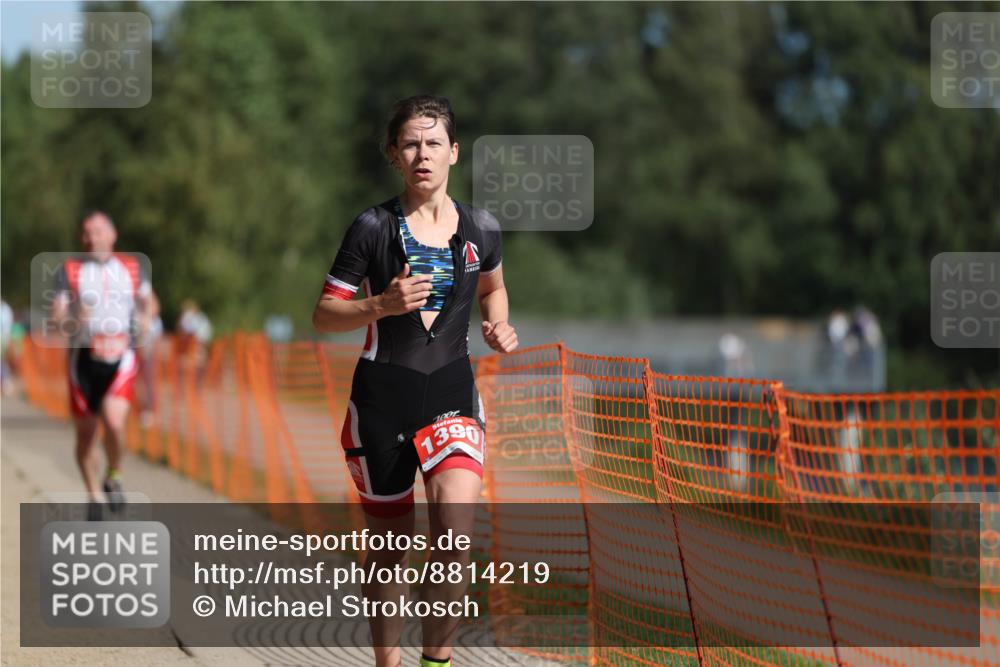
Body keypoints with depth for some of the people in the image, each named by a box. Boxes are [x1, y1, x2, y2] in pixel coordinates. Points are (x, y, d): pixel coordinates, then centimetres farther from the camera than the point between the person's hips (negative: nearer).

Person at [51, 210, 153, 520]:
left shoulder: (132, 268, 7)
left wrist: (144, 318, 4)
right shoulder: (69, 270, 2)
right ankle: (94, 496, 27)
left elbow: (146, 300, 25)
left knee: (114, 422, -22)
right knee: (85, 433, 7)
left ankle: (114, 479, 5)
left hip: (120, 358, -1)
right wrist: (74, 319, -24)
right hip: (83, 359, 1)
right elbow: (57, 317, -3)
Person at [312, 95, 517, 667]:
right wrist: (382, 305, -19)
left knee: (455, 537, -21)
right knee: (389, 549, 7)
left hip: (452, 394, 1)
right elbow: (324, 315, -2)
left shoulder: (481, 229, 4)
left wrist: (499, 326, 4)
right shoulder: (374, 228, -3)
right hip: (381, 399, -1)